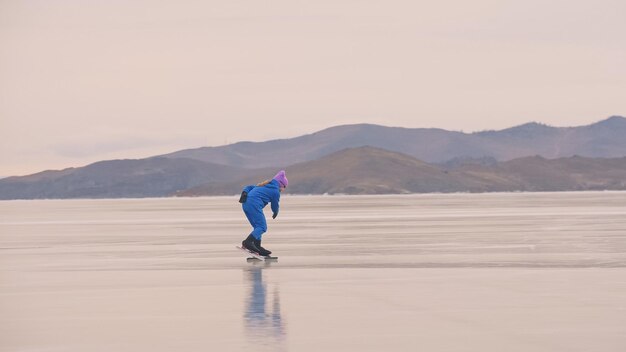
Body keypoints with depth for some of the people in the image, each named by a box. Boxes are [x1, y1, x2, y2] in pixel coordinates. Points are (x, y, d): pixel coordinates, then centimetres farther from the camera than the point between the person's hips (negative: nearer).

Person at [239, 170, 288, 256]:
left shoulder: (264, 185, 29)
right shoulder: (276, 191, 4)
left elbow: (249, 187, 21)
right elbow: (275, 205, 12)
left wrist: (244, 193, 4)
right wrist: (275, 213, 33)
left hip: (245, 204, 9)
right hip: (254, 205, -9)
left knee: (258, 226, 16)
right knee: (262, 227, -10)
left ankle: (257, 247, 13)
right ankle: (247, 242, -26)